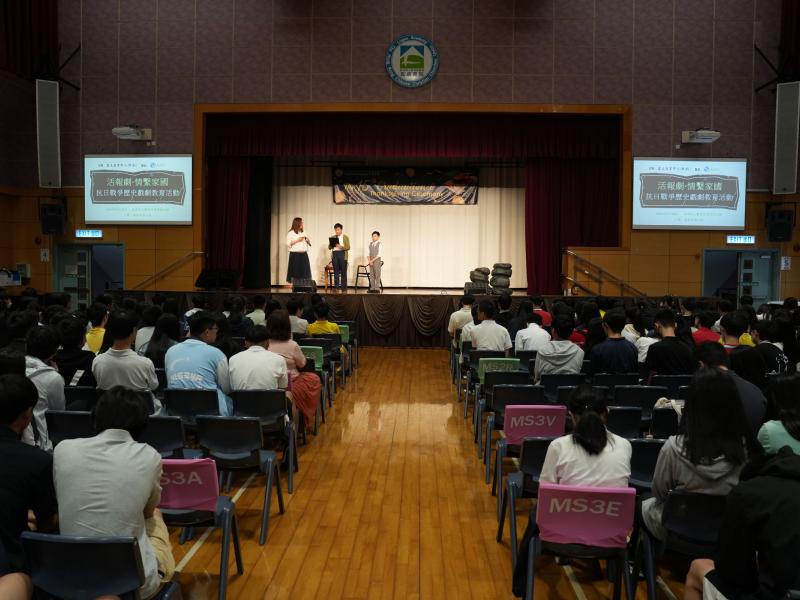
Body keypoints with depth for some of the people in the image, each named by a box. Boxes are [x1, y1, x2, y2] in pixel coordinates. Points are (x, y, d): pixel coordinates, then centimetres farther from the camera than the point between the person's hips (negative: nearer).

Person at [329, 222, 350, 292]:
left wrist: (340, 246, -18)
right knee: (336, 271, 2)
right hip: (334, 254, 3)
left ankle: (344, 287, 0)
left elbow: (348, 247, -5)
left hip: (342, 254, -3)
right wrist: (332, 245, -12)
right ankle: (336, 287, 6)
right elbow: (329, 247, 11)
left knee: (343, 272, -3)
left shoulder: (345, 237, 4)